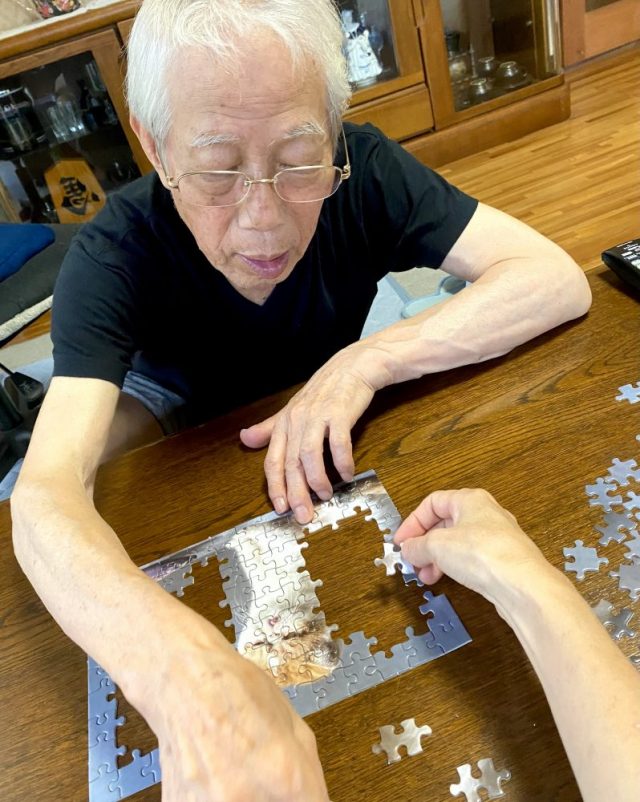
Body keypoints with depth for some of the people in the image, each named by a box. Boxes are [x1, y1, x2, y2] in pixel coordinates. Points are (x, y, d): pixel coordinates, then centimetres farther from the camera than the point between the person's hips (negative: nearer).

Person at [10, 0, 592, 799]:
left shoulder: (362, 171, -26)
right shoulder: (113, 255, -31)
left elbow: (559, 279, -29)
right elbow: (45, 494, -42)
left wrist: (366, 361, -41)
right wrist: (183, 671, -62)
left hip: (331, 403, 2)